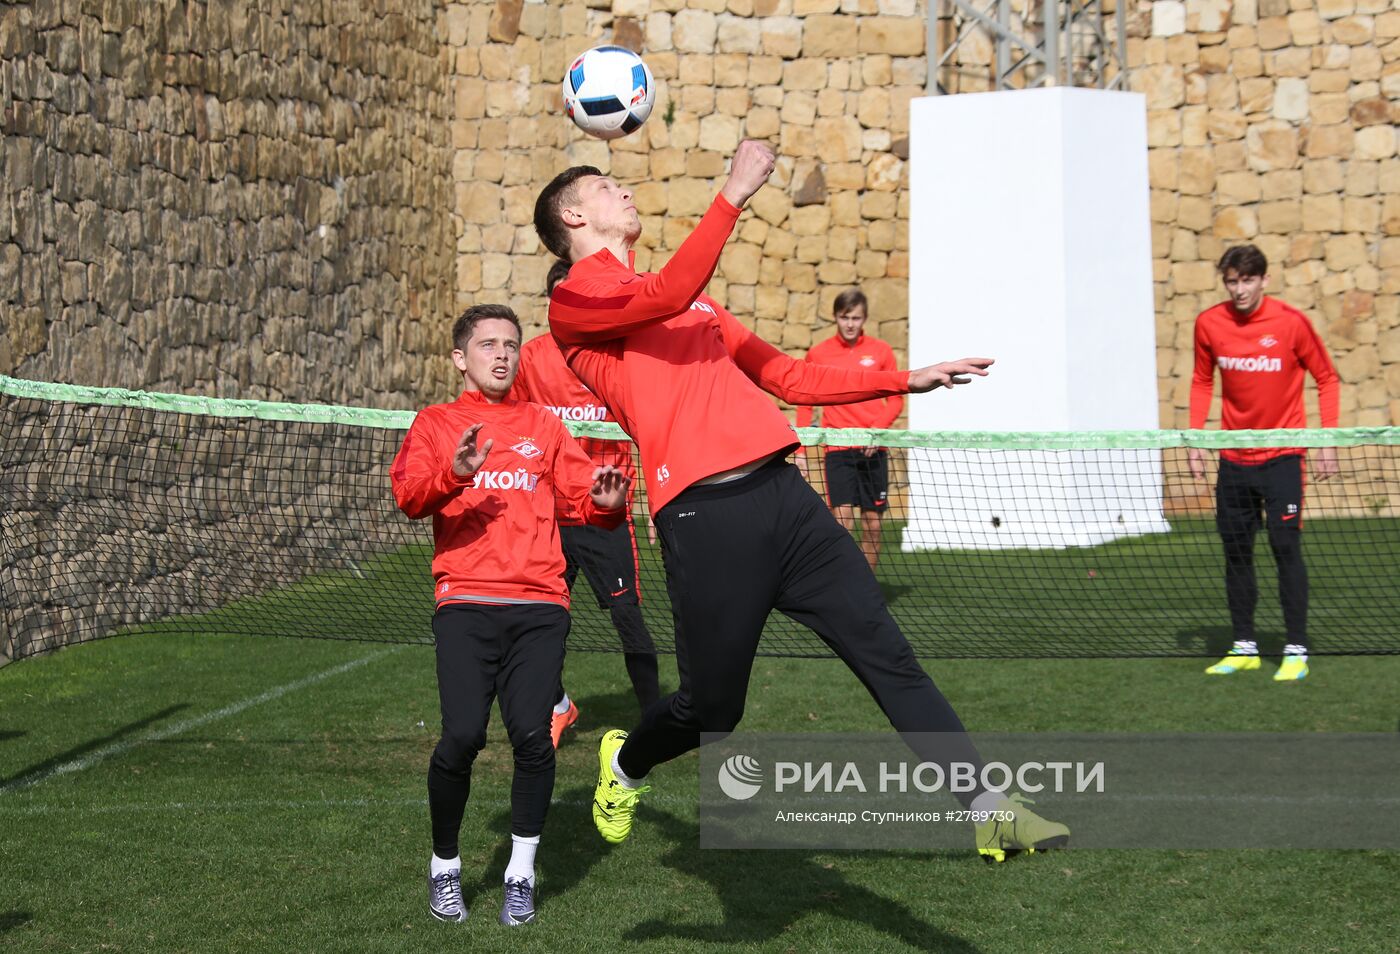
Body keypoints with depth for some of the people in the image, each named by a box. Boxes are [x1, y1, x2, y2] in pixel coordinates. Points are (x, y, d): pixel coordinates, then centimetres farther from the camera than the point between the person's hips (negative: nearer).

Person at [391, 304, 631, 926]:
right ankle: (444, 867, 9)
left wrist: (607, 501, -12)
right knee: (462, 736, -14)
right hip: (466, 605, -2)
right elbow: (408, 497, -3)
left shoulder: (542, 427, 19)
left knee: (531, 735, -11)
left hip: (539, 605, 2)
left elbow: (583, 493, 11)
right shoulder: (435, 424, 13)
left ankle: (521, 875, 8)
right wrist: (455, 474, -23)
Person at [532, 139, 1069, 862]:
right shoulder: (574, 301, 2)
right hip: (704, 515, -7)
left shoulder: (690, 298, 27)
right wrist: (733, 195, -19)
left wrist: (906, 380, 24)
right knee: (711, 710, 3)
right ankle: (624, 763, 35)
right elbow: (668, 297, -19)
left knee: (886, 653, -2)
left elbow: (787, 376, 30)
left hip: (779, 492, 7)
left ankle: (985, 806, -3)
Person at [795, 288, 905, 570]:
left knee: (873, 524, 4)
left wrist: (878, 428, -10)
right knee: (843, 520, -15)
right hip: (838, 450, -2)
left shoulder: (881, 351, 6)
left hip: (873, 450, 2)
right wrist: (800, 450, 2)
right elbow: (804, 404, 8)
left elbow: (896, 399, 8)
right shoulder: (818, 353, 4)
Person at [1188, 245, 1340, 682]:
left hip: (1282, 456, -4)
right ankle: (1244, 647, 17)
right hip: (1233, 460, 4)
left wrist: (1327, 441, -6)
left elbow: (1326, 378, 0)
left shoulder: (1291, 322, -10)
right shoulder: (1209, 324, -1)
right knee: (1236, 551, 7)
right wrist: (1195, 438, 6)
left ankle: (1297, 650, -6)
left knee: (1286, 547, -9)